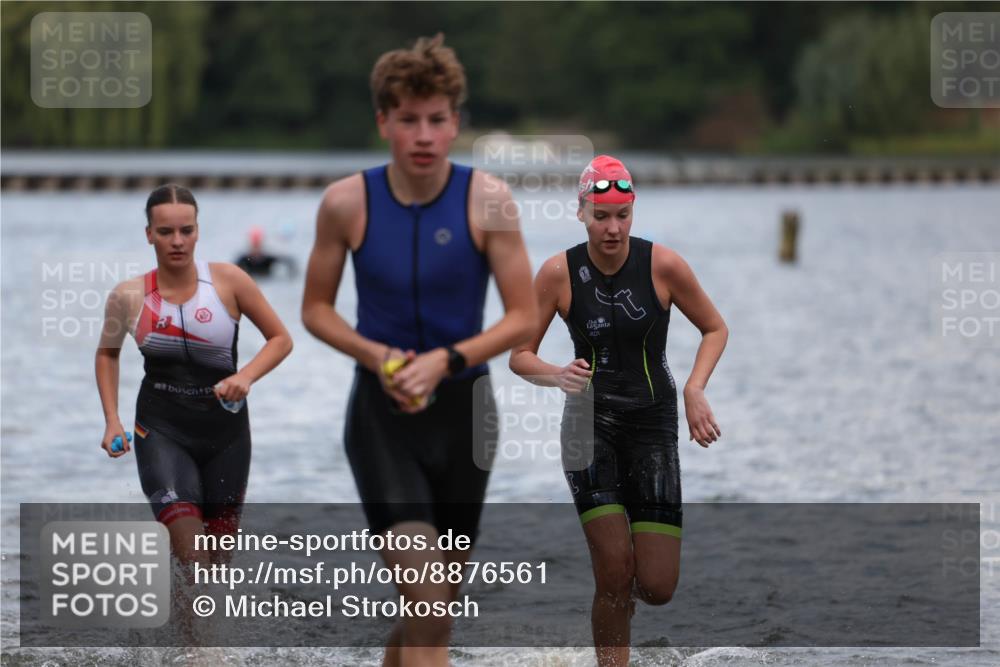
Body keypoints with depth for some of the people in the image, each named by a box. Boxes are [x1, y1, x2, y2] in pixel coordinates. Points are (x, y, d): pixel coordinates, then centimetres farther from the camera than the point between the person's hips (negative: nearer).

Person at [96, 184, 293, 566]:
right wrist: (112, 420, 5)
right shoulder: (129, 297, -4)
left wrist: (246, 376, -17)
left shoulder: (228, 281, -7)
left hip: (225, 430, 1)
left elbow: (280, 340, 1)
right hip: (161, 429, -1)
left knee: (219, 558, 10)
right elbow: (107, 354, 16)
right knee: (191, 556, -21)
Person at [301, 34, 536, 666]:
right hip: (381, 410, -2)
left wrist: (444, 361, -20)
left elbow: (524, 317, -7)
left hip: (462, 407, 2)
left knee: (437, 607, 12)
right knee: (426, 597, -19)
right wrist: (375, 355, -15)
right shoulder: (346, 203, -8)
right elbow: (316, 309, 3)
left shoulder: (488, 200, -10)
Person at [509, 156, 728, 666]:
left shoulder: (663, 266, -9)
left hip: (654, 423, 1)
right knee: (614, 571, -15)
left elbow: (715, 329, 5)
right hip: (590, 424, -1)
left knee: (657, 588, -5)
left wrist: (694, 389, -11)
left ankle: (622, 589, 32)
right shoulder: (559, 273, -8)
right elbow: (519, 355, -1)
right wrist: (557, 375, -23)